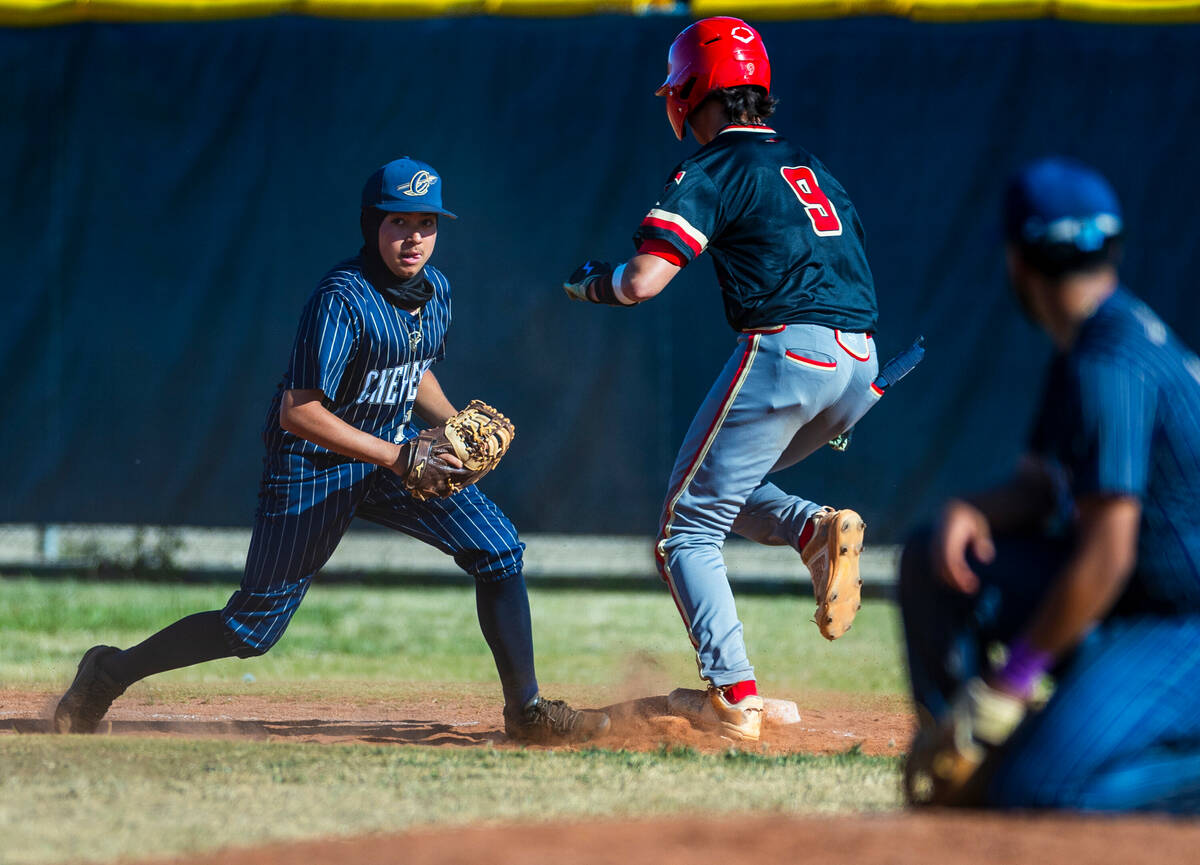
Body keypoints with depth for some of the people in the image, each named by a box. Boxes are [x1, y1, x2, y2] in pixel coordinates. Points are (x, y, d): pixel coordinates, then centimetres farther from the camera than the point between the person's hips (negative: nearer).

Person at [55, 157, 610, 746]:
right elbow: (298, 413, -27)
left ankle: (526, 709, 2)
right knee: (254, 627, 0)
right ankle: (111, 674, 19)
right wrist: (397, 457, -29)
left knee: (497, 545, -8)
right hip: (313, 464, -7)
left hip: (392, 451, 7)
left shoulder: (434, 289, 1)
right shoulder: (342, 300, -24)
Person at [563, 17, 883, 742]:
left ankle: (734, 697, -8)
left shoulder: (711, 173, -1)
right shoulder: (812, 166, 22)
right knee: (724, 490, 27)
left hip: (784, 352, -7)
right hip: (861, 365, 7)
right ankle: (818, 531, -1)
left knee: (690, 527, 4)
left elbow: (643, 281, -12)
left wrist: (590, 281, 10)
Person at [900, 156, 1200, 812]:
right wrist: (970, 512, -5)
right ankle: (965, 771, 10)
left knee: (1039, 794, -24)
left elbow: (1104, 556, -26)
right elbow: (1040, 488, 18)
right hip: (1138, 596, 10)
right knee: (931, 562, 9)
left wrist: (1011, 677, -19)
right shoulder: (1101, 338, 10)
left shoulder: (1107, 366, -23)